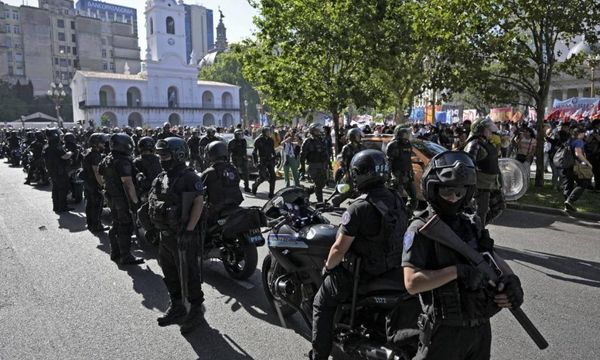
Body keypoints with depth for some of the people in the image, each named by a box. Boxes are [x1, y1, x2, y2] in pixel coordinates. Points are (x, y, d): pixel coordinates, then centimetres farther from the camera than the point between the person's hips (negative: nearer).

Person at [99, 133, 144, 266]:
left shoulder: (107, 159, 8)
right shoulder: (123, 161, -22)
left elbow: (100, 175, 19)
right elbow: (128, 183, -27)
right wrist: (135, 200, -23)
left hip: (111, 197, 9)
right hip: (122, 199, -9)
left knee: (116, 225, 19)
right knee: (126, 227, -1)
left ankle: (115, 253, 30)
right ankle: (126, 257, 6)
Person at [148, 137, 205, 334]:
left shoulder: (189, 177, -15)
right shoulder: (161, 178, 10)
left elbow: (199, 203, -21)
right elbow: (154, 204, 18)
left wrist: (189, 230, -25)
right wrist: (154, 225, 14)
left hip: (183, 236, -8)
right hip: (165, 235, 9)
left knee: (189, 274, 2)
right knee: (170, 273, 19)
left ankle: (196, 309, 17)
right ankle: (176, 307, 35)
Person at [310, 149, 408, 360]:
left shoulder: (358, 209, -26)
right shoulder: (398, 201, -3)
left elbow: (339, 248, -24)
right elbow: (397, 237, 8)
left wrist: (328, 266, -5)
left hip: (362, 275, -7)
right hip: (393, 271, 7)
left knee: (322, 304, 13)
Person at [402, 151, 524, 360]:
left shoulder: (472, 225, 4)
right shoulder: (421, 230, -16)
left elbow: (493, 258, 12)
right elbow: (412, 283, -23)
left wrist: (510, 279, -8)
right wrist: (458, 271, -26)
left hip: (481, 326, 7)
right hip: (446, 330, -6)